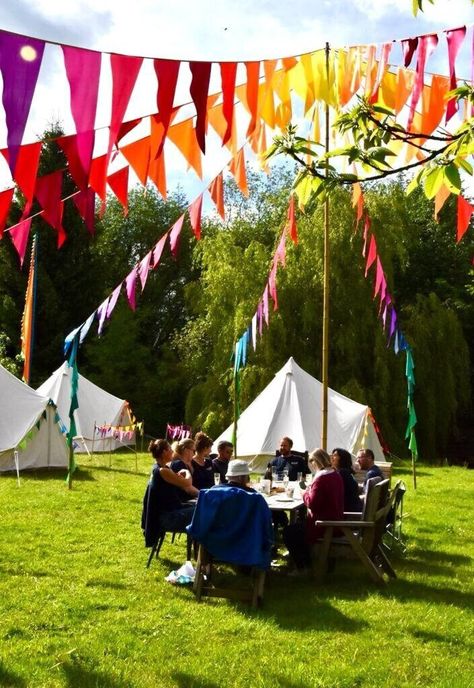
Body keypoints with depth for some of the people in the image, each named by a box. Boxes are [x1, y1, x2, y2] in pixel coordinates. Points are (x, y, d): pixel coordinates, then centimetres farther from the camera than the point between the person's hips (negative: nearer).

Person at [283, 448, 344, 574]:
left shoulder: (321, 478, -22)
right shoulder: (337, 476, 6)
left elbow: (312, 504, -24)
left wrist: (306, 493, -5)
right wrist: (310, 492, 7)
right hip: (336, 522, 10)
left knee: (288, 532, 3)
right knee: (299, 524, 30)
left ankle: (301, 567, 9)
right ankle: (306, 562, 33)